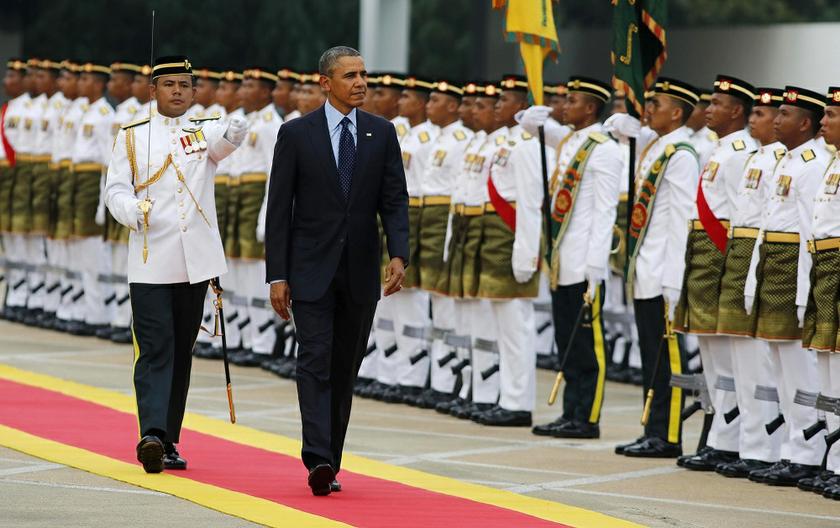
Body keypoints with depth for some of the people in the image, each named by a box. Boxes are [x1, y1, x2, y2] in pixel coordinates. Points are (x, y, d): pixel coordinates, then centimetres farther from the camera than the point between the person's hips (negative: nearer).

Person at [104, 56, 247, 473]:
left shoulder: (204, 133, 8)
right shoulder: (132, 137, 7)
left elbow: (223, 142, -16)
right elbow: (116, 189, 1)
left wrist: (235, 133, -40)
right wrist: (133, 211, -21)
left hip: (195, 263, 2)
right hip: (150, 263, -2)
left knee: (181, 352, 8)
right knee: (154, 349, -12)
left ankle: (169, 442, 14)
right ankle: (151, 435, -22)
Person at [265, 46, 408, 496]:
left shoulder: (382, 133, 6)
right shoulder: (296, 134, -2)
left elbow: (394, 201, 4)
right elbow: (279, 209, -2)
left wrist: (398, 255, -13)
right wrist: (276, 276, -7)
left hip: (360, 272, 3)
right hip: (311, 271, -3)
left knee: (345, 369, 8)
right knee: (315, 361, -13)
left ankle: (330, 462, 15)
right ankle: (318, 460, -21)